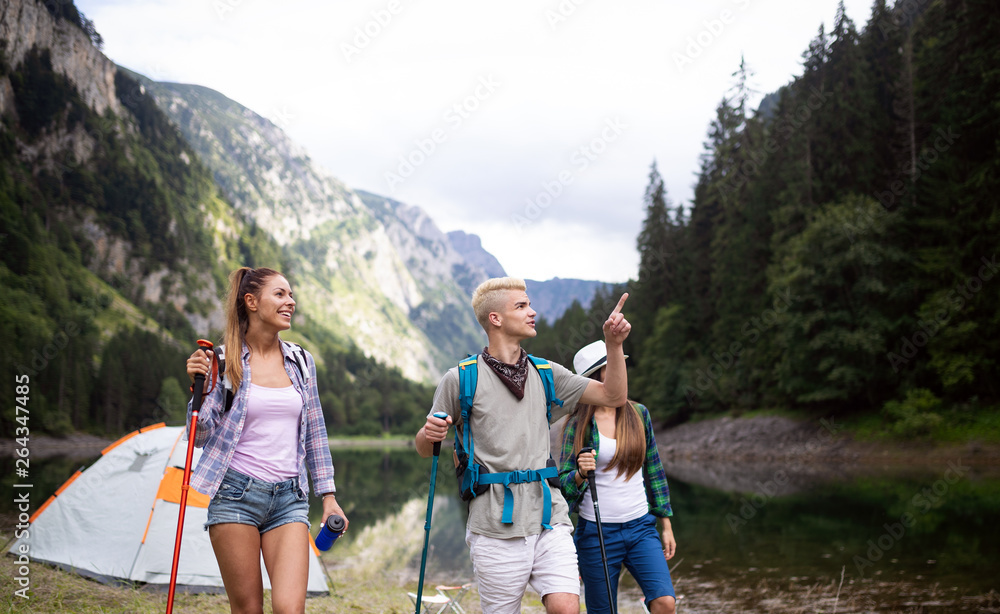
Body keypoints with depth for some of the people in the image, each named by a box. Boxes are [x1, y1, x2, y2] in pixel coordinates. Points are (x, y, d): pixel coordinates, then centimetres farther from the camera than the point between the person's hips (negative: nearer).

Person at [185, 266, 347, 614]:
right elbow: (201, 437, -1)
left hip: (290, 498, 3)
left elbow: (315, 434, 15)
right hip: (236, 494, -2)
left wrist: (328, 495, 12)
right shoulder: (224, 361, -1)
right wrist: (199, 388, -15)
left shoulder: (302, 361, 9)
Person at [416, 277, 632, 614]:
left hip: (549, 517, 3)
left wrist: (614, 344, -1)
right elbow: (424, 447, 8)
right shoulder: (461, 379, 0)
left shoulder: (546, 374, 12)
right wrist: (429, 434, -16)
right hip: (497, 526, -3)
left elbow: (613, 395, 11)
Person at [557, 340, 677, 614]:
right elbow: (564, 485, -3)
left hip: (640, 527, 3)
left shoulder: (639, 414, 5)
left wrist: (666, 525, 11)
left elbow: (654, 471, 11)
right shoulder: (578, 424, -5)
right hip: (596, 532, -2)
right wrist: (580, 473, -24)